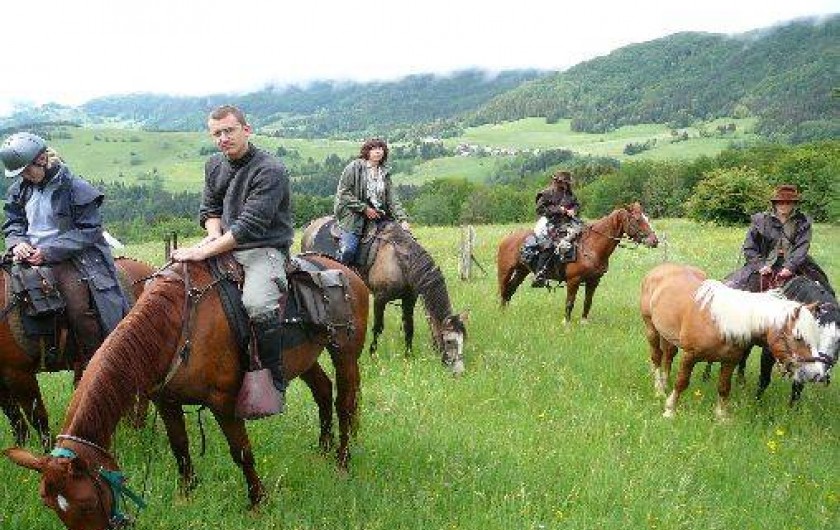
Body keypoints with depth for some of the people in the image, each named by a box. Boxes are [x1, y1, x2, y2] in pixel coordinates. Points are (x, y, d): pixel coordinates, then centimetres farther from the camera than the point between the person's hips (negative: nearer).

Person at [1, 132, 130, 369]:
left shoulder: (74, 187, -7)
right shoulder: (20, 190, 11)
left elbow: (88, 231, -10)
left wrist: (49, 251, -18)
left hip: (69, 257, -6)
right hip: (29, 254, 7)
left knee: (79, 305, -27)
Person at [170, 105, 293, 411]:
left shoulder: (269, 170, -15)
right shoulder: (215, 166, 11)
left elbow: (250, 225, -23)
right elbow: (210, 208, 19)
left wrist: (207, 251, -26)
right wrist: (214, 235, -5)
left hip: (265, 250, -8)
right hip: (225, 246, 8)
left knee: (257, 304, -35)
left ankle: (275, 384, -17)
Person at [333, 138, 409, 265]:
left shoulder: (385, 173, 15)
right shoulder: (354, 167, -2)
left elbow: (392, 199, 10)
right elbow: (343, 193, -7)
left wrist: (402, 219, -5)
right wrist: (364, 208, -13)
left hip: (377, 215, 6)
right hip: (354, 214, -5)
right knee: (348, 251, -24)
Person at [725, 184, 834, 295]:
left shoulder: (803, 222, 5)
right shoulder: (760, 220, 4)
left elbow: (801, 248, -5)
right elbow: (749, 248, 4)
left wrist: (790, 267, -20)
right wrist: (760, 265, -11)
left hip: (793, 265, 1)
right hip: (765, 265, 0)